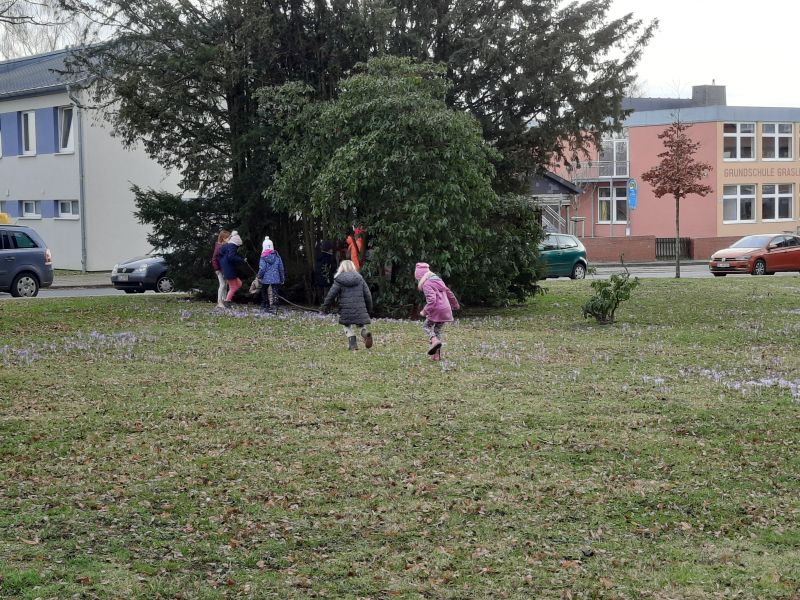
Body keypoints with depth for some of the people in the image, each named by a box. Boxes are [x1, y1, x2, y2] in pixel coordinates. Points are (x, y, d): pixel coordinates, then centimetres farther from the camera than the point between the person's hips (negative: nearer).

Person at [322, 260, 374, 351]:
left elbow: (331, 295, -1)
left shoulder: (339, 281, -1)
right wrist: (369, 308, 21)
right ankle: (365, 333, -18)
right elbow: (367, 294, 10)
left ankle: (352, 343, -1)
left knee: (347, 326, 14)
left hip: (346, 310, -2)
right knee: (361, 324, 14)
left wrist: (325, 306, 11)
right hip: (360, 309, 2)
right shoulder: (360, 278, 8)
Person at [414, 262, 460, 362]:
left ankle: (434, 340, -16)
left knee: (426, 325, 12)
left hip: (436, 310, -8)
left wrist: (425, 311, -14)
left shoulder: (426, 285, -11)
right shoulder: (438, 280, 16)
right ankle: (437, 355, 14)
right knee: (437, 330, 16)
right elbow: (449, 293, 26)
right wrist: (455, 304, 40)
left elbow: (431, 300, -23)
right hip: (446, 309, 8)